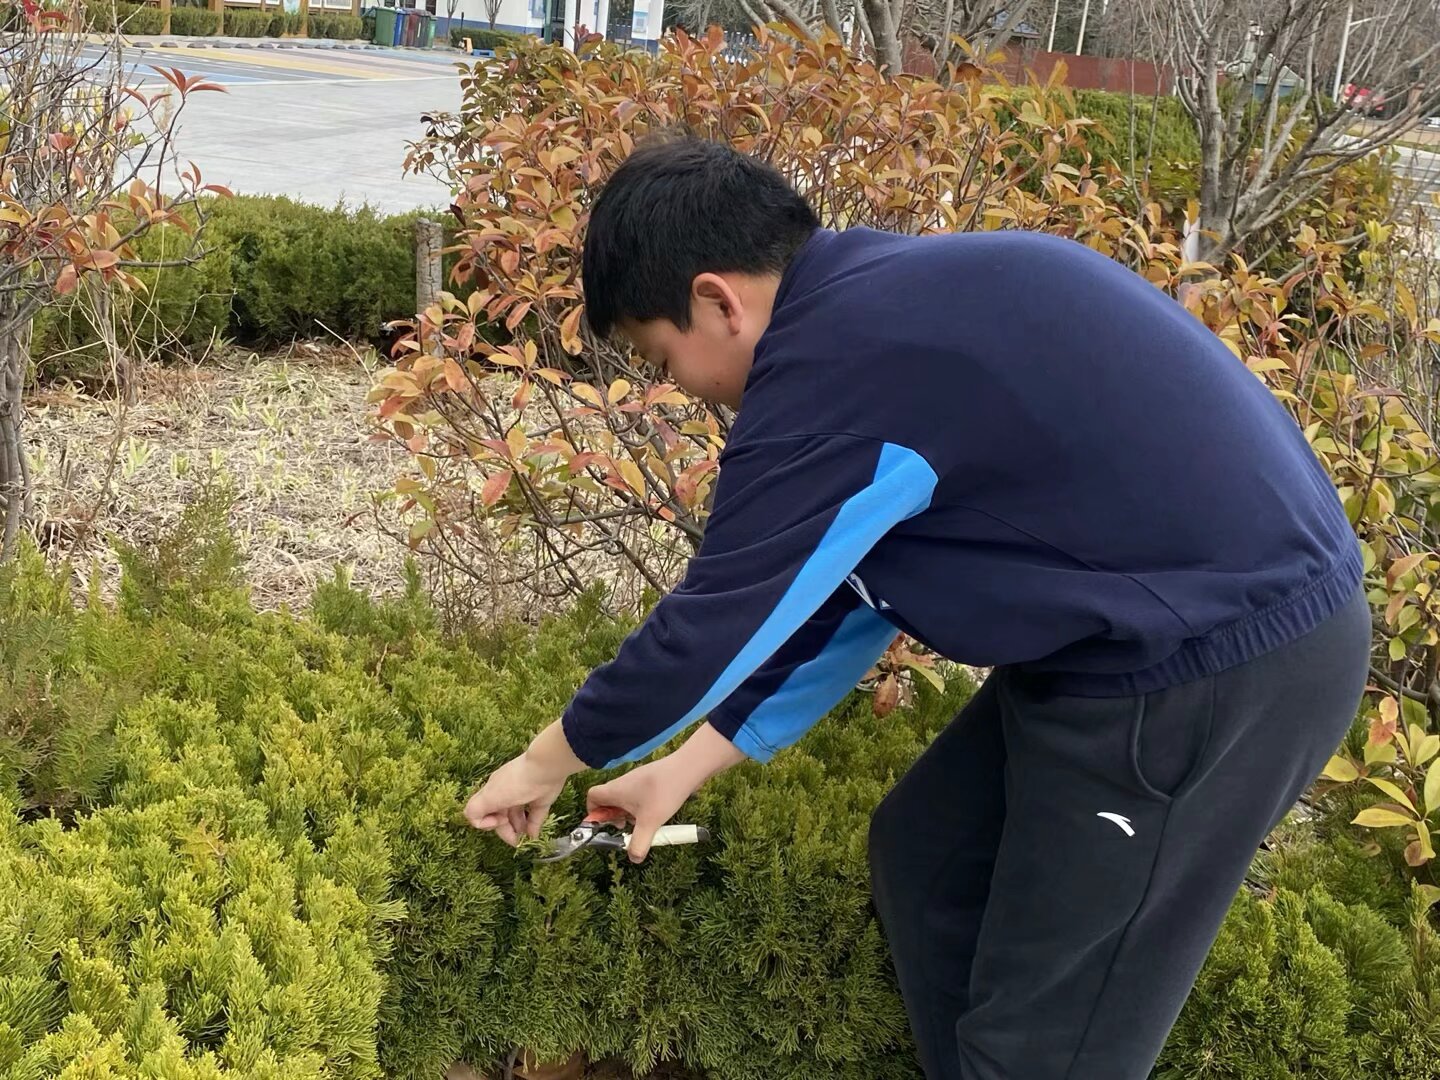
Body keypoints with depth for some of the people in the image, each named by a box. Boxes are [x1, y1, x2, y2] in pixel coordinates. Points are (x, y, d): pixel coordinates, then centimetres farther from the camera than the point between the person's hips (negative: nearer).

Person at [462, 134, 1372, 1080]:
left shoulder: (836, 364, -23)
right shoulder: (867, 305, 8)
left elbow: (713, 624, -13)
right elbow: (829, 596, 15)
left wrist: (547, 763, 4)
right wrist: (685, 768, 20)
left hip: (1219, 657, -10)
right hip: (1179, 621, 10)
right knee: (926, 858, 19)